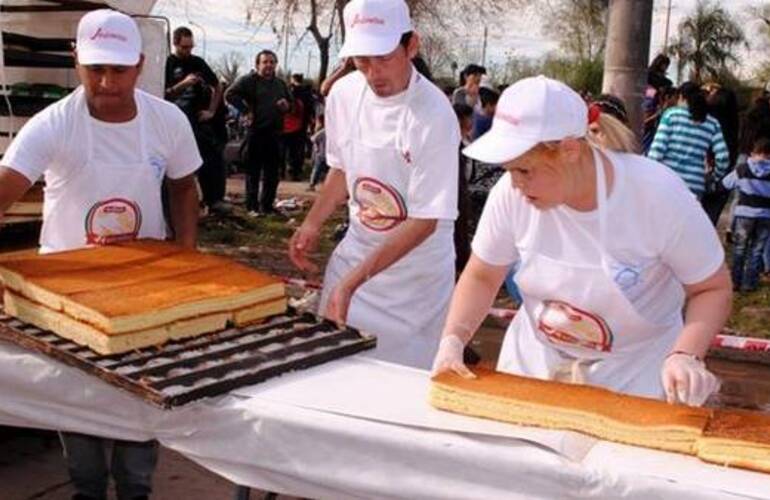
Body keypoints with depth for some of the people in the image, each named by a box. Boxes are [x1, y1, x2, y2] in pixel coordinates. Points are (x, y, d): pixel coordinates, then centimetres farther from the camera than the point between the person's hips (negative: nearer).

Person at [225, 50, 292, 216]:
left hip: (274, 132, 6)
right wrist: (245, 108, -13)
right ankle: (252, 207, 5)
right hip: (255, 131, -6)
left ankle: (267, 205, 18)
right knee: (253, 171, 0)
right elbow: (230, 94, -10)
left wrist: (287, 106, 6)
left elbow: (291, 102, 29)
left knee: (272, 172, 9)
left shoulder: (280, 84, 17)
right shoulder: (248, 80, -2)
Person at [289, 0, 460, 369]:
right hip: (355, 251, 5)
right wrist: (312, 224, -1)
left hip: (414, 268, -5)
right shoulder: (344, 94, -5)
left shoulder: (434, 116, -23)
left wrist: (353, 281, -26)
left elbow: (425, 222, -22)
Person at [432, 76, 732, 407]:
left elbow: (713, 289, -13)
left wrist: (685, 356, -30)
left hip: (634, 373, -2)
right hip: (534, 364, 3)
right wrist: (453, 340, -17)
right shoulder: (510, 194, -16)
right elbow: (482, 277, -1)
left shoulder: (658, 194, -24)